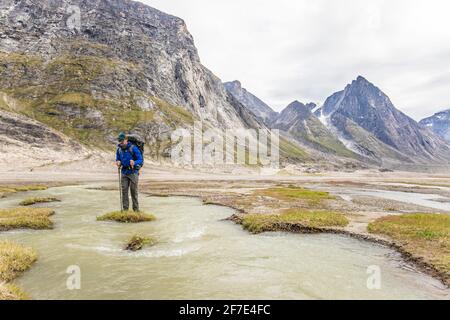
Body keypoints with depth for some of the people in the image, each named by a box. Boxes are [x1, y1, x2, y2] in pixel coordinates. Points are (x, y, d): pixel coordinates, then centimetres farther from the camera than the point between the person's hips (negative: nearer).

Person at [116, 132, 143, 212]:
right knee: (124, 190, 2)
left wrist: (134, 163, -32)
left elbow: (141, 160, -12)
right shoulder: (119, 149, 5)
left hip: (133, 172, -4)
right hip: (124, 172, 5)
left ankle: (136, 209, 11)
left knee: (134, 191, 0)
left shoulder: (133, 148, -12)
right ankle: (125, 209, 11)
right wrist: (118, 162, -6)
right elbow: (117, 159, 18)